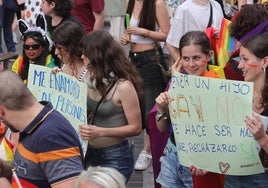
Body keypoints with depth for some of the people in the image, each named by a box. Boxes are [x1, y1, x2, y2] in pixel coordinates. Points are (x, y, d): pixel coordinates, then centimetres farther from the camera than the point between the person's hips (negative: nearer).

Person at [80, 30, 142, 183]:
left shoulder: (123, 86, -19)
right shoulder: (92, 78, 1)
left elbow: (135, 128, -16)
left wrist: (100, 132, -26)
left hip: (115, 158, -7)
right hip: (91, 153, 7)